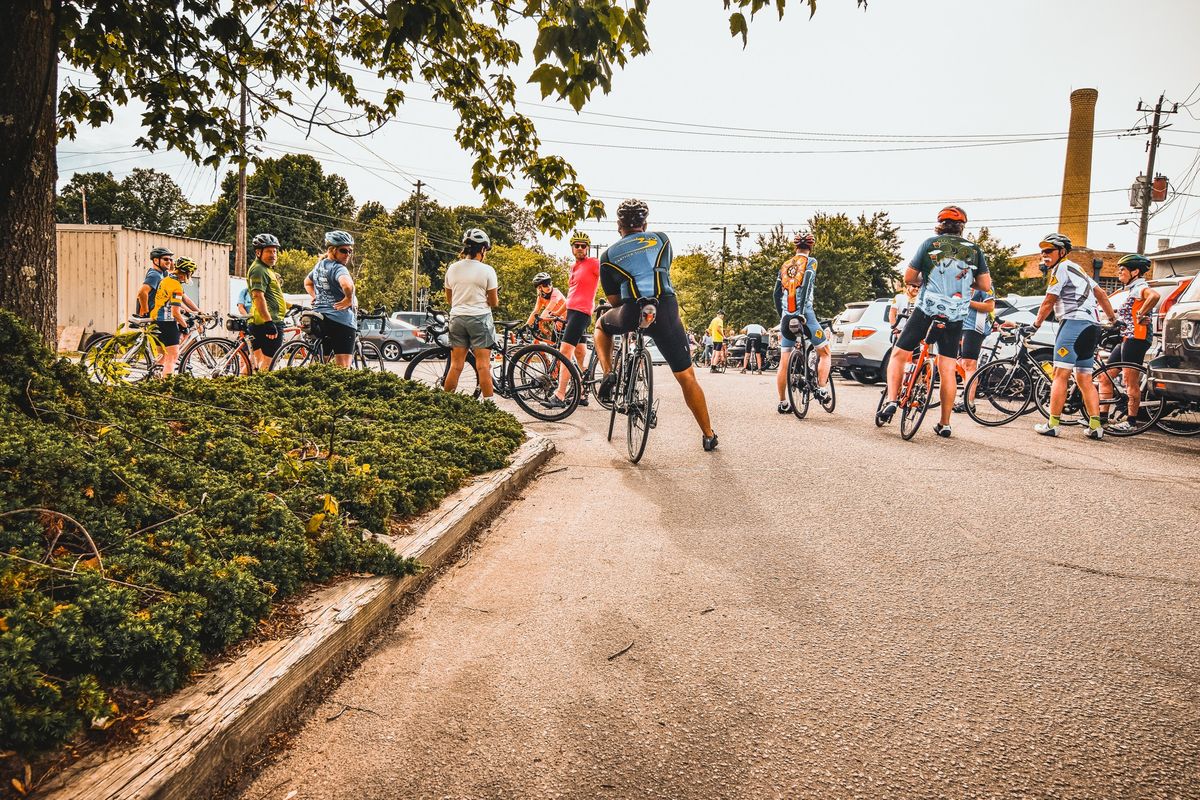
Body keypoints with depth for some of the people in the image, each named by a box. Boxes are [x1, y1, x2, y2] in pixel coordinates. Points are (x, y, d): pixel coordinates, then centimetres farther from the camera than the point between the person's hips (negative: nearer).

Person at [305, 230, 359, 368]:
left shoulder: (319, 265, 15)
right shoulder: (338, 268, -13)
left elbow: (307, 283, 34)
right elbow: (347, 284, -35)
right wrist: (349, 299, -17)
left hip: (319, 318, 9)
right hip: (341, 321, -9)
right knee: (343, 368, -9)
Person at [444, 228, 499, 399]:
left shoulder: (452, 268, 4)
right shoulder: (487, 271, -8)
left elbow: (448, 300, 12)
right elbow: (493, 302, -3)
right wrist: (496, 295, 18)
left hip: (457, 318, 4)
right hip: (480, 319, -4)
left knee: (455, 366, 8)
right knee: (483, 366, -2)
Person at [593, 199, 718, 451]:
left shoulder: (608, 255, 16)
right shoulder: (661, 239, 19)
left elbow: (613, 299, 15)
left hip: (631, 315, 0)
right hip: (666, 312, 0)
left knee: (602, 325, 35)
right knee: (686, 377, 11)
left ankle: (608, 374, 14)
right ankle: (708, 435, 16)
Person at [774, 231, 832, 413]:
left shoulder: (784, 266, 17)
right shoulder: (810, 261, 2)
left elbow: (776, 294, 14)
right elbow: (806, 285, -14)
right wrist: (802, 312, -20)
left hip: (786, 317, 5)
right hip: (804, 315, -5)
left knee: (784, 362, 7)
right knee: (825, 353, 13)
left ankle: (783, 404, 10)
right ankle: (822, 390, 0)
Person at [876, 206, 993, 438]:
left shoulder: (930, 243, 2)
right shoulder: (974, 250, 7)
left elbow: (908, 278, 2)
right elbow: (986, 285, 5)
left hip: (926, 312, -2)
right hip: (955, 318, 2)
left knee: (898, 355, 11)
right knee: (948, 369, 6)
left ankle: (891, 401, -6)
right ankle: (945, 424, 10)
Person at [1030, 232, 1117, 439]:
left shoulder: (1061, 268, -1)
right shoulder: (1076, 269, 28)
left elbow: (1048, 302, -3)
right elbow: (1101, 294, 28)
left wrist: (1035, 325, 7)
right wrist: (1113, 319, 33)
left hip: (1074, 322, -10)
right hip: (1091, 327, 10)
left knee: (1060, 375, -12)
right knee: (1085, 380, 8)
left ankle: (1053, 424, -16)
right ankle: (1095, 426, 1)